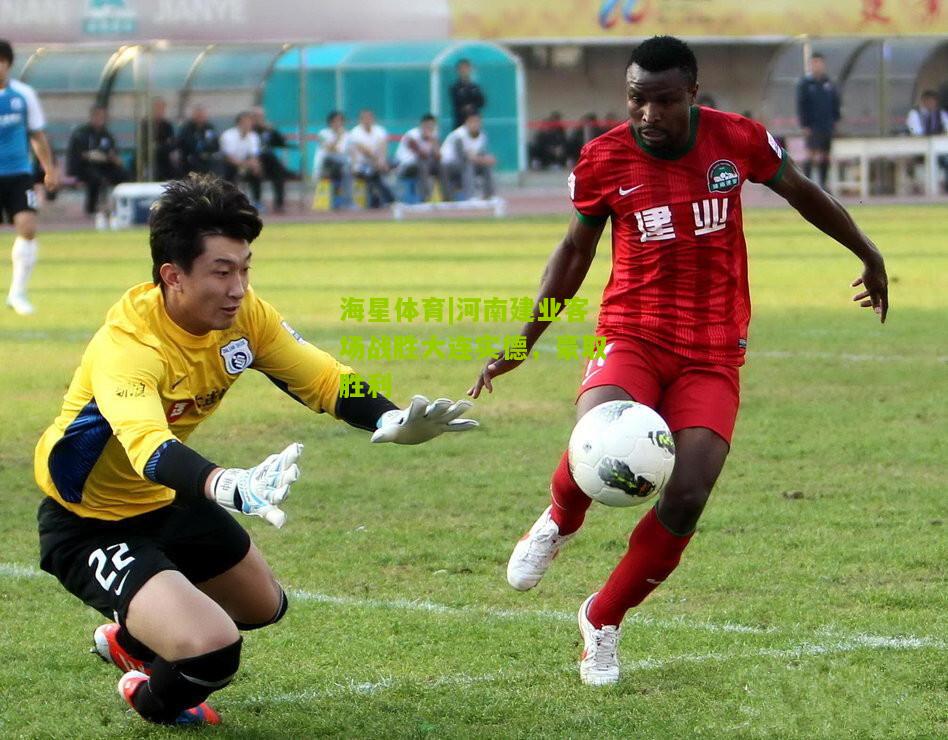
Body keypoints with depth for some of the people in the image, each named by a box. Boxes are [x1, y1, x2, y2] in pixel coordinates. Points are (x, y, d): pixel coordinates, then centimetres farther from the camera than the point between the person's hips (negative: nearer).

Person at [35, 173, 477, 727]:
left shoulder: (243, 315, -14)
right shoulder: (125, 348, -36)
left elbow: (323, 379, -10)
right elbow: (148, 448, -53)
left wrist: (390, 421, -31)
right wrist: (229, 486, -73)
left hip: (166, 502, 8)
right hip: (90, 527, -8)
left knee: (264, 607, 26)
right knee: (211, 650, -27)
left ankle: (130, 641, 50)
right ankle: (154, 700, 10)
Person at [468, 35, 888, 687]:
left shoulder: (738, 140, -5)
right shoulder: (604, 160, -5)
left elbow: (803, 193, 15)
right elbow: (575, 252, 10)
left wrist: (869, 256, 26)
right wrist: (522, 344, 9)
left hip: (712, 352, 1)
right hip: (633, 335, -1)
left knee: (686, 499, -14)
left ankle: (603, 621, 9)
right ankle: (560, 521, 6)